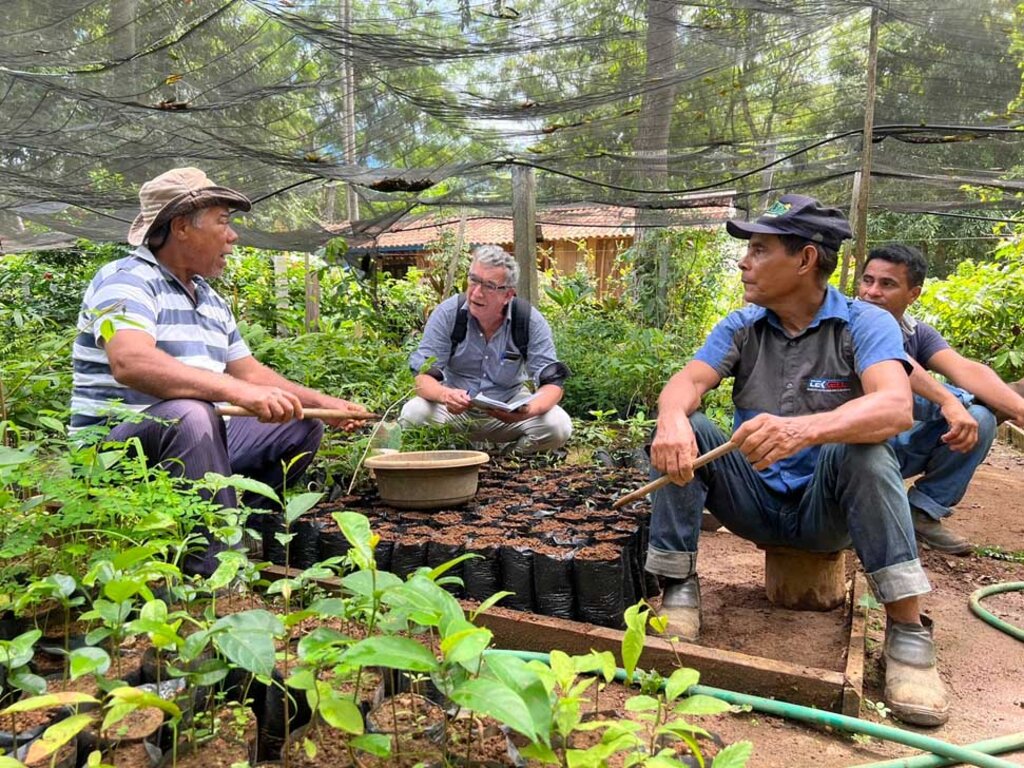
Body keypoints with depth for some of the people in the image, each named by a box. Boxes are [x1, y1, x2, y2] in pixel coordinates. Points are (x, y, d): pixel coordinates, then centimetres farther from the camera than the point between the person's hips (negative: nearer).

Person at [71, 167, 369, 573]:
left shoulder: (211, 300, 15)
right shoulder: (127, 280, -12)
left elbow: (252, 373, 16)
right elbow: (131, 362, -32)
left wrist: (325, 403, 4)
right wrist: (238, 392, -40)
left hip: (200, 439, 9)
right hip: (116, 444, -8)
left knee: (303, 428, 7)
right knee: (189, 414, -38)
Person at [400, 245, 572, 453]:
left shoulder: (531, 322, -14)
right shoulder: (447, 313, -14)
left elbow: (552, 382, -15)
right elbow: (423, 376, -17)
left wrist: (529, 410, -40)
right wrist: (445, 395, -43)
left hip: (509, 408, 0)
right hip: (455, 407, 0)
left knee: (558, 425, -25)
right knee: (413, 414, -28)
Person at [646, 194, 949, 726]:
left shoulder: (865, 324, -9)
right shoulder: (741, 328, 3)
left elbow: (895, 407, -29)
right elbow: (685, 383, -14)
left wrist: (806, 429, -50)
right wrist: (672, 421, -40)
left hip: (829, 508, -3)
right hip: (754, 503, 3)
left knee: (863, 450, -33)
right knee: (683, 432, -19)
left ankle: (907, 629, -24)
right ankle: (679, 588, -13)